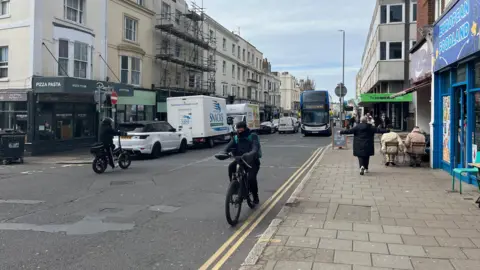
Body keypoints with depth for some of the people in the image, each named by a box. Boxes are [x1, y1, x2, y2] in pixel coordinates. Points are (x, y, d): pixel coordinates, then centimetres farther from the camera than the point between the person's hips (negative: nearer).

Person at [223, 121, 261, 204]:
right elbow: (228, 147, -10)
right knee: (231, 167, -26)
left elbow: (256, 147, -26)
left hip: (252, 161, -4)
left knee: (251, 178, -22)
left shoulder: (253, 136, -8)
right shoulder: (235, 139, 4)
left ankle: (255, 197, 4)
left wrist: (251, 154, -48)